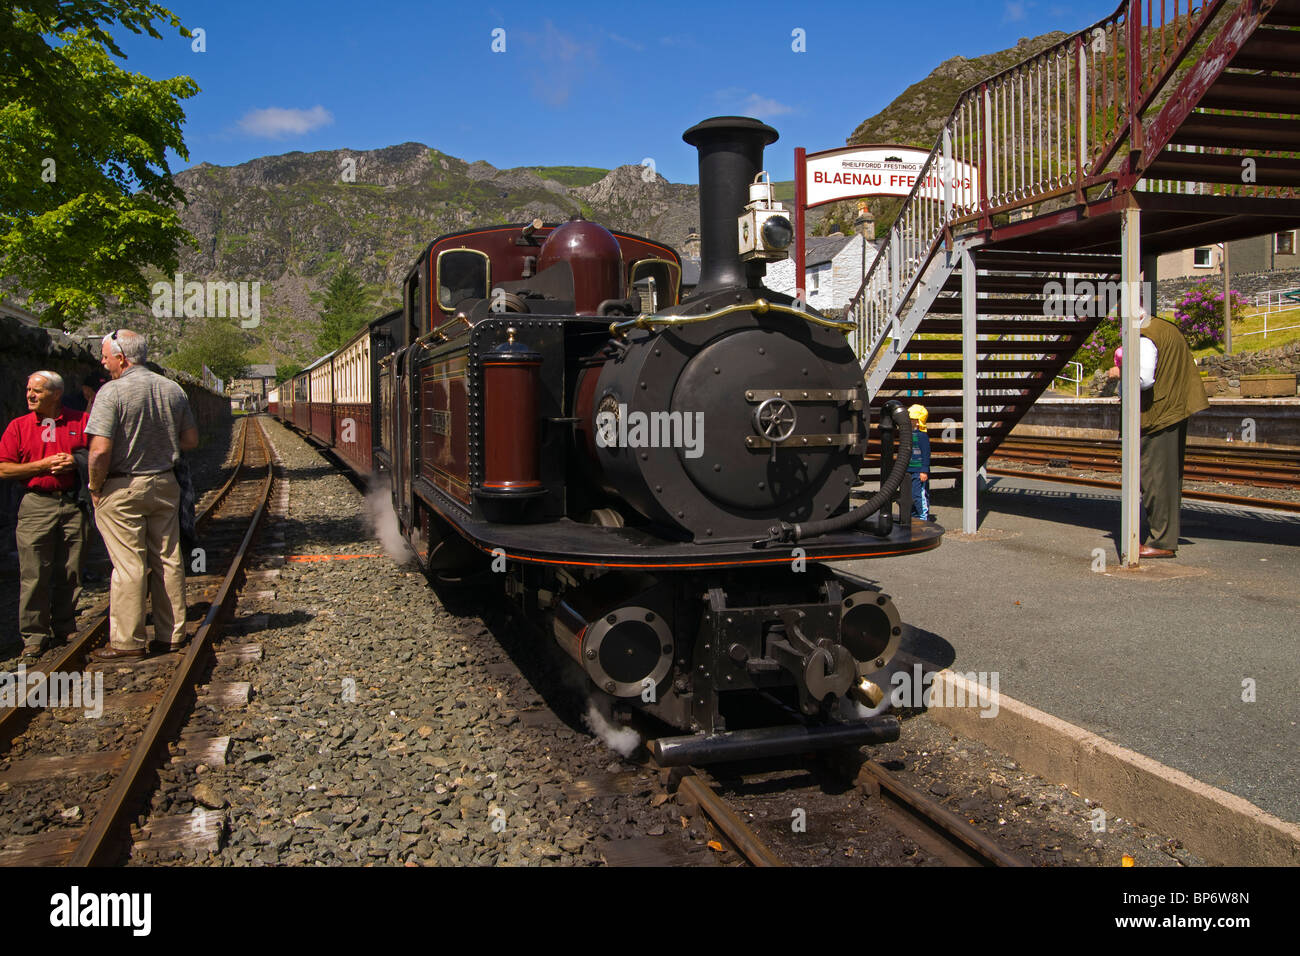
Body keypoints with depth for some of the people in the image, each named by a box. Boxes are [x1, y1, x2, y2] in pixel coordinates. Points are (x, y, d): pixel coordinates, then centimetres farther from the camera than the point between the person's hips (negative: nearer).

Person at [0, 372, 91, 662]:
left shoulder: (80, 421, 7)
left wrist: (76, 462, -9)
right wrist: (43, 465, -8)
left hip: (73, 504, 1)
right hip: (36, 506, -1)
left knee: (70, 572, 6)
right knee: (34, 575, -2)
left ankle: (64, 629, 18)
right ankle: (34, 636, 6)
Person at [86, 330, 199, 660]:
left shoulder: (112, 392, -13)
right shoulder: (173, 390, 5)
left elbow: (100, 450, -19)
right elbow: (191, 440, 11)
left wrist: (95, 487, -6)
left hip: (122, 489, -5)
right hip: (164, 484, 5)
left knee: (128, 565, -1)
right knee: (168, 560, 10)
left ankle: (127, 641, 6)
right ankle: (172, 634, 18)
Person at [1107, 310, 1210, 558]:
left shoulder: (1146, 340, -16)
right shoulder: (1170, 329, 14)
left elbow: (1145, 380, -27)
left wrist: (1121, 373, -9)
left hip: (1157, 416, -10)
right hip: (1176, 412, 10)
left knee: (1153, 476, -6)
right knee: (1171, 475, 15)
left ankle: (1162, 541, -4)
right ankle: (1168, 535, 23)